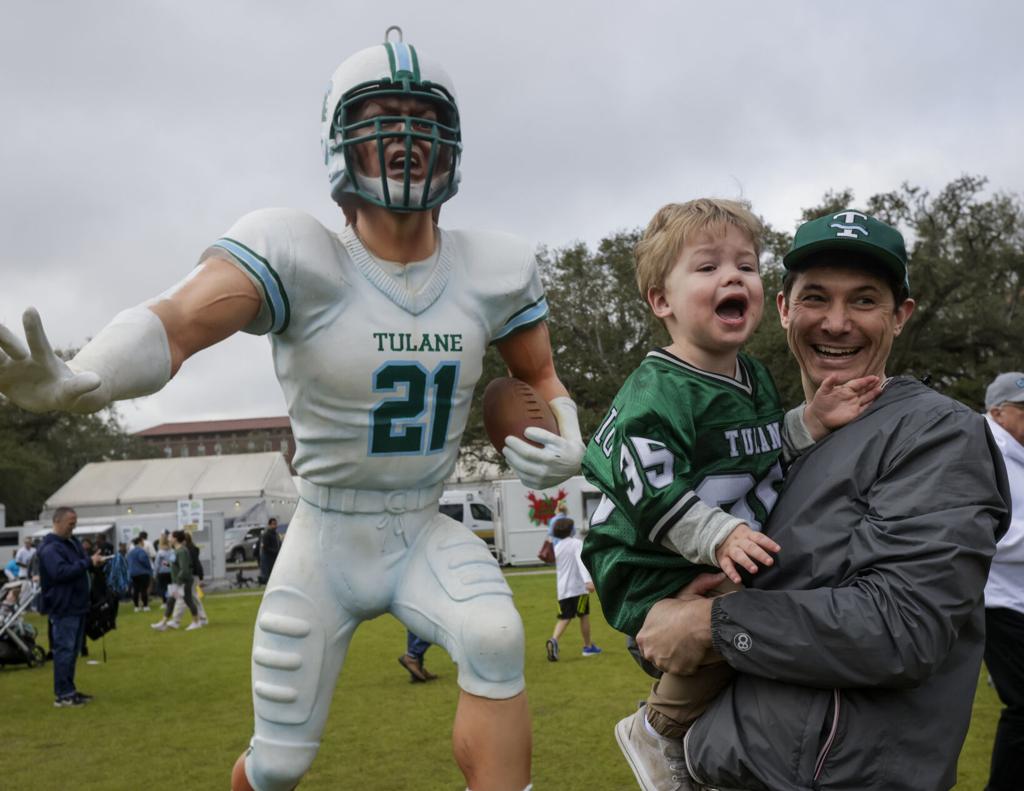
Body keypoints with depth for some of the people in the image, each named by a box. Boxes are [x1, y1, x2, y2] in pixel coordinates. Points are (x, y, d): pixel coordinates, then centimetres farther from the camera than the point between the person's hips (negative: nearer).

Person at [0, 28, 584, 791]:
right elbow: (181, 318, -39)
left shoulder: (491, 269, -8)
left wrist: (565, 444, -14)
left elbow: (539, 376, 9)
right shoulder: (301, 257, -21)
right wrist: (80, 378, -60)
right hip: (327, 543, -2)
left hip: (425, 535, 2)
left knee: (495, 640, -30)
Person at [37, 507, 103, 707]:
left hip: (77, 606, 9)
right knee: (64, 650, -6)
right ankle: (62, 695, -2)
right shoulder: (50, 548, -15)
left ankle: (69, 689, 22)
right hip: (63, 608, -9)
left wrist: (93, 562, 7)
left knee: (73, 650, 14)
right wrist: (88, 562, -26)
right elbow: (61, 572, -28)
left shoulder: (72, 542, 15)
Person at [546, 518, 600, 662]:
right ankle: (588, 646, 20)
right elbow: (581, 562, -22)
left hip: (562, 588, 5)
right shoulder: (577, 543, -7)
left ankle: (553, 640, -23)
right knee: (584, 616, 10)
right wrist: (588, 580, -33)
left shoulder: (557, 547, 12)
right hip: (578, 586, -5)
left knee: (564, 618, 3)